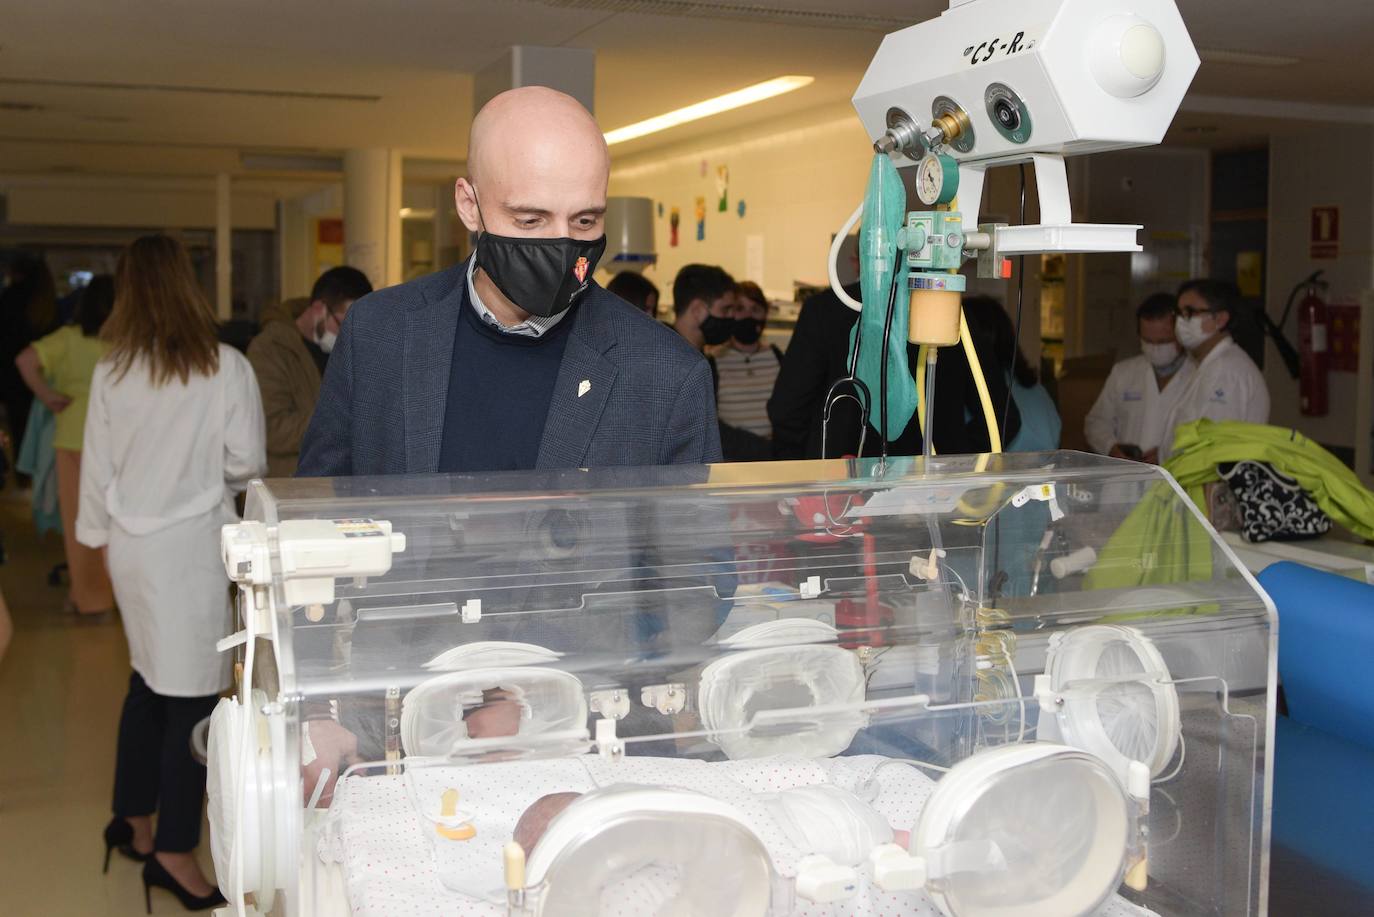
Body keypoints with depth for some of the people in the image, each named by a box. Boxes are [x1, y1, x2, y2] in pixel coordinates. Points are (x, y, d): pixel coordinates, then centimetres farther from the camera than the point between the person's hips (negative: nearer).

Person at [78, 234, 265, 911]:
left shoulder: (111, 373, -1)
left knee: (149, 679, 19)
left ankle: (132, 820, 32)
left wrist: (100, 537, 19)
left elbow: (98, 467, 6)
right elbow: (247, 463, -7)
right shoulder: (227, 367, -11)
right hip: (193, 544, -5)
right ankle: (173, 851, 9)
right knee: (193, 695, 2)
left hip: (131, 544, 5)